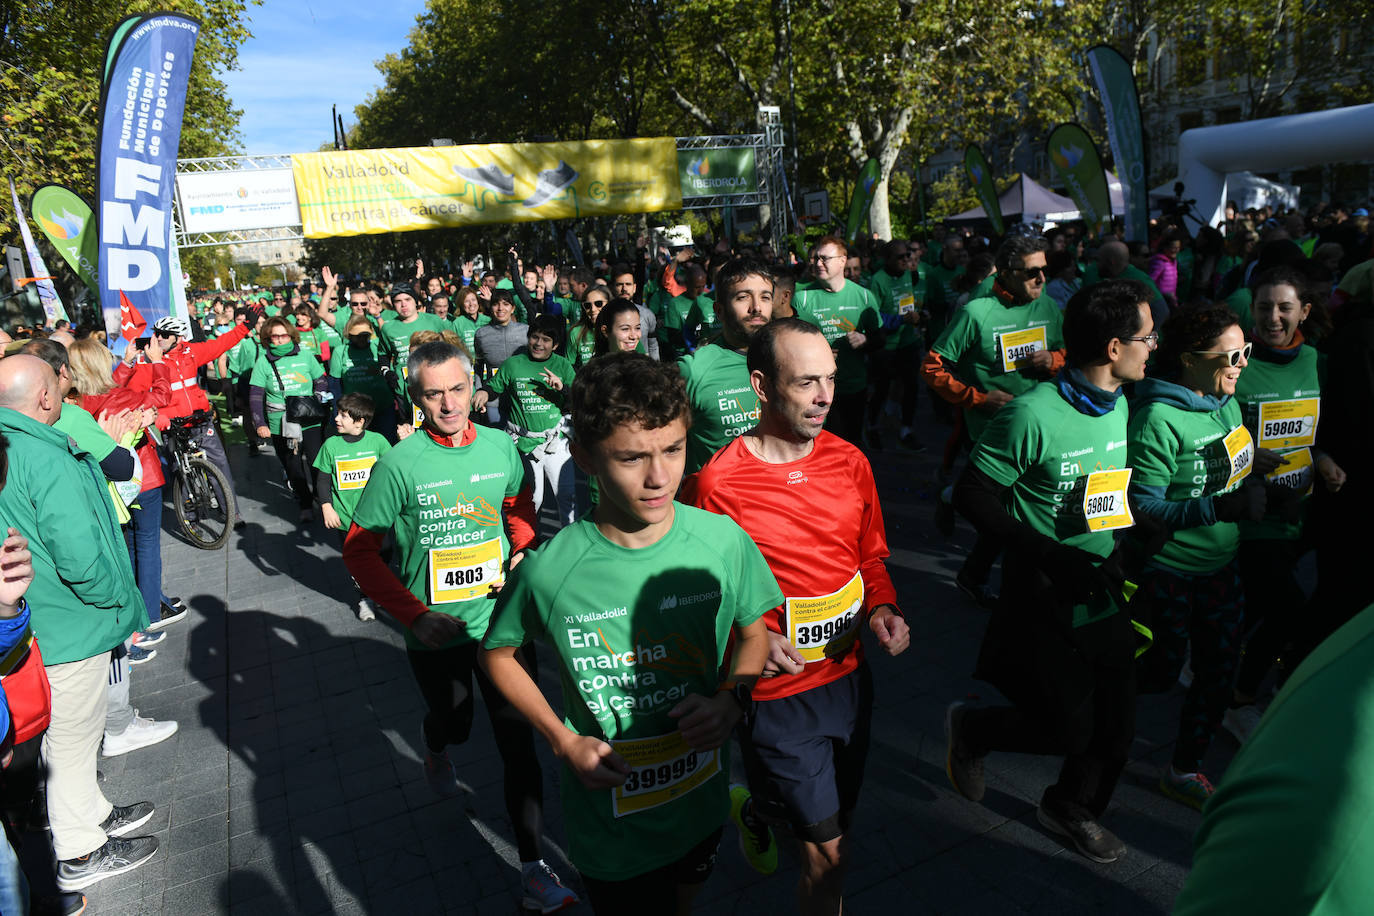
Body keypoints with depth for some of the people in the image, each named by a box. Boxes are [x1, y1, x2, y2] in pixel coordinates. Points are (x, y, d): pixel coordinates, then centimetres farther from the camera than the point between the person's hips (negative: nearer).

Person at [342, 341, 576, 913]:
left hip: (501, 618, 1)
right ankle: (434, 741, 62)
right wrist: (415, 614, -17)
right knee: (454, 723, 22)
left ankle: (533, 868, 17)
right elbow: (359, 550, -10)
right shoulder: (399, 464, -16)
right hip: (435, 630, -1)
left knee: (518, 737, 2)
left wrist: (522, 554, -5)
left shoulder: (500, 446, -7)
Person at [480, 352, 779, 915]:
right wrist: (565, 742, -13)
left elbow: (753, 632, 1)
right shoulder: (548, 572, -24)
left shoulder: (723, 541, -18)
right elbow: (498, 653, -4)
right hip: (608, 822, -3)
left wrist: (731, 699, -17)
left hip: (702, 801, 3)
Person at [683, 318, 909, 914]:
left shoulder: (850, 462, -3)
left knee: (836, 819, 26)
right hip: (777, 692, -5)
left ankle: (758, 813, 55)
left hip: (849, 677, 6)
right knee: (828, 855, 0)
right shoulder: (717, 482, -19)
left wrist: (882, 608, -8)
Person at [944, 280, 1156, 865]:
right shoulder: (1033, 414, -23)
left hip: (1102, 591, 7)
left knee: (1117, 722, 14)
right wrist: (1046, 554, -24)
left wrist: (1118, 548, 4)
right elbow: (972, 496, -19)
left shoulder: (1118, 405, 3)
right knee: (1070, 729, -1)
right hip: (1045, 597, -7)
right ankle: (970, 729, 28)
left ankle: (1069, 807, 43)